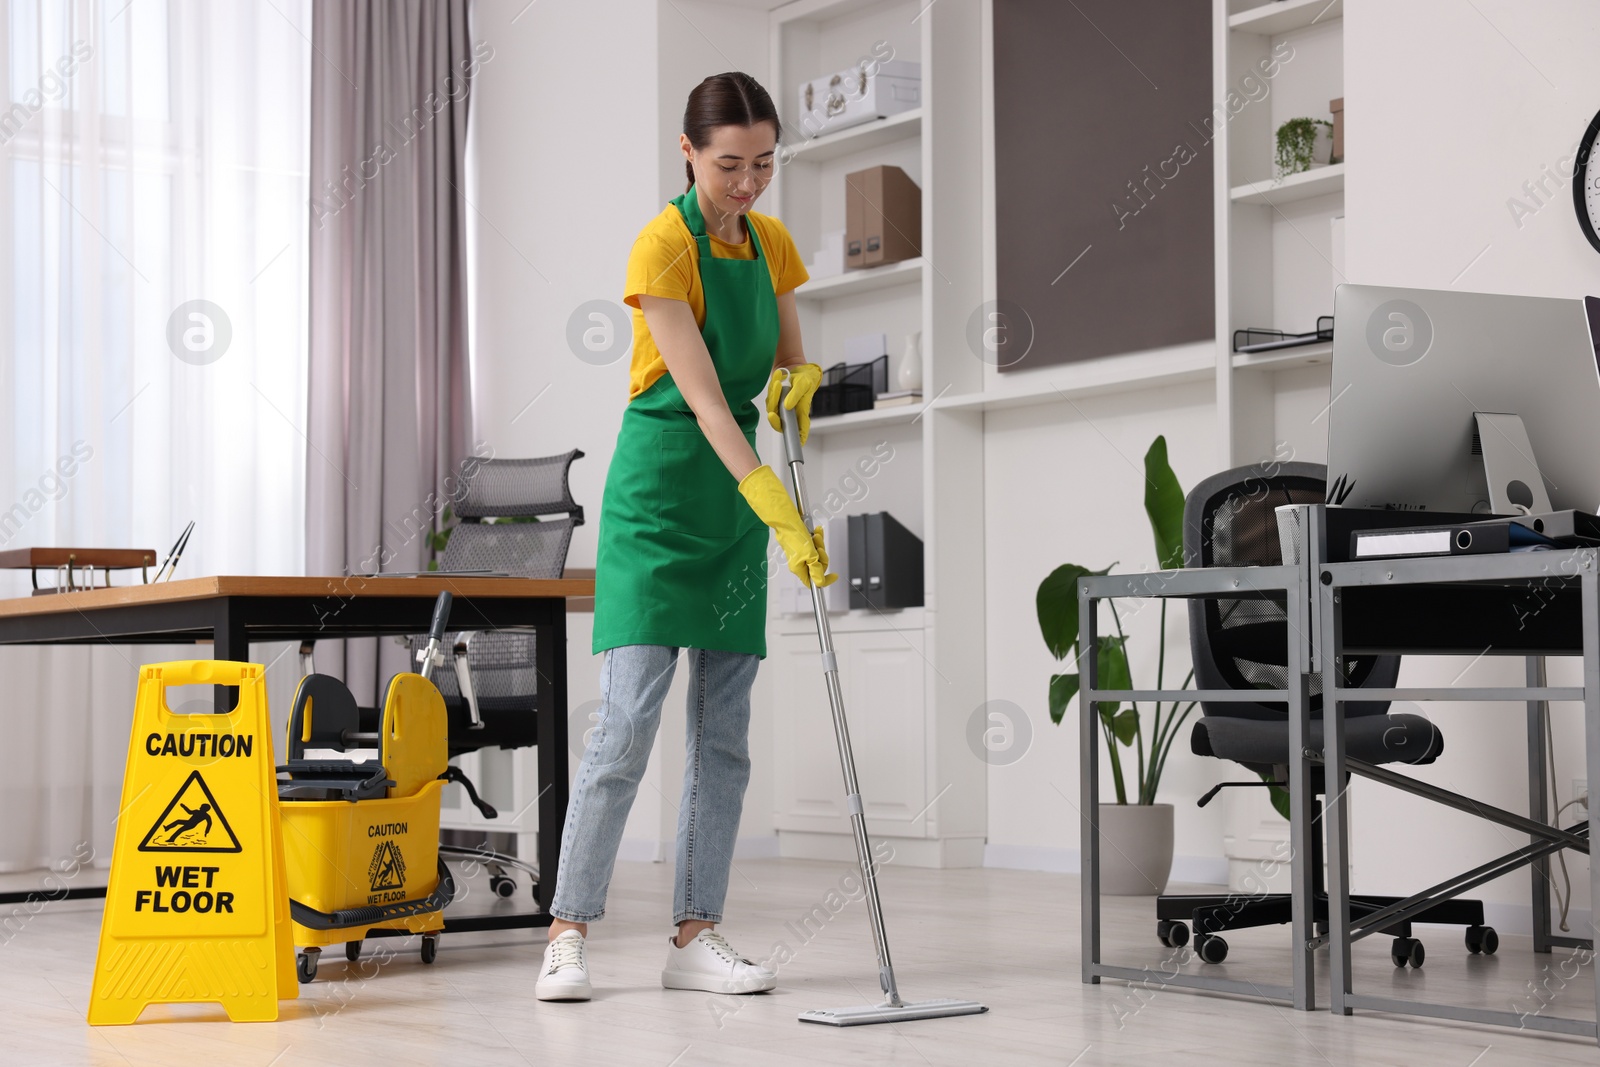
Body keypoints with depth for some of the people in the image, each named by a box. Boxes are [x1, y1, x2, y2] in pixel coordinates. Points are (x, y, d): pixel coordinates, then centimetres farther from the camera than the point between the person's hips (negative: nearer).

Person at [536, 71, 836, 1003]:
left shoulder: (771, 243, 7)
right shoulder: (665, 246, -14)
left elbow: (790, 362, 18)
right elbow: (701, 396, -22)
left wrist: (800, 384, -8)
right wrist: (782, 515, -30)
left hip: (735, 494, 7)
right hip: (660, 489, -7)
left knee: (726, 731, 5)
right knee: (629, 720, -11)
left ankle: (697, 936, 10)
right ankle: (570, 933, -2)